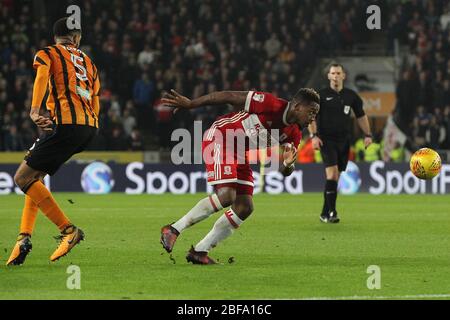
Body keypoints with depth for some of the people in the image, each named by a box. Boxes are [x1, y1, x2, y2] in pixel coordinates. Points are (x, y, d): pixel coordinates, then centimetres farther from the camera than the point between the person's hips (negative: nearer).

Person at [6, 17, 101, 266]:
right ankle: (24, 236, 5)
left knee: (23, 178, -3)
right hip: (89, 126, 7)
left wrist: (34, 111, -19)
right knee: (36, 175, 17)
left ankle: (68, 229, -13)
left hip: (66, 123, -7)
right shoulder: (88, 62, 27)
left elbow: (42, 77, -10)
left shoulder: (46, 54, 11)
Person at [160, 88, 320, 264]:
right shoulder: (271, 104, -22)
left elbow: (285, 171, 6)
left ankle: (199, 251, 6)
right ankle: (173, 229, -12)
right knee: (226, 196, -24)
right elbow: (229, 96, -17)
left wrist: (287, 164, -21)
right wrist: (190, 104, -15)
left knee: (245, 208, 0)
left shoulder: (293, 134, 1)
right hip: (220, 138, -9)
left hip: (239, 154, 9)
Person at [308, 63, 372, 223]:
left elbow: (361, 116, 16)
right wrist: (314, 135, -12)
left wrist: (367, 135, 7)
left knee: (335, 177, 6)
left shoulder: (351, 96, 7)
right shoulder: (321, 95, -2)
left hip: (343, 141, 4)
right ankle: (331, 212, -20)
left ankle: (325, 214, 15)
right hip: (326, 140, -4)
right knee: (332, 173, -18)